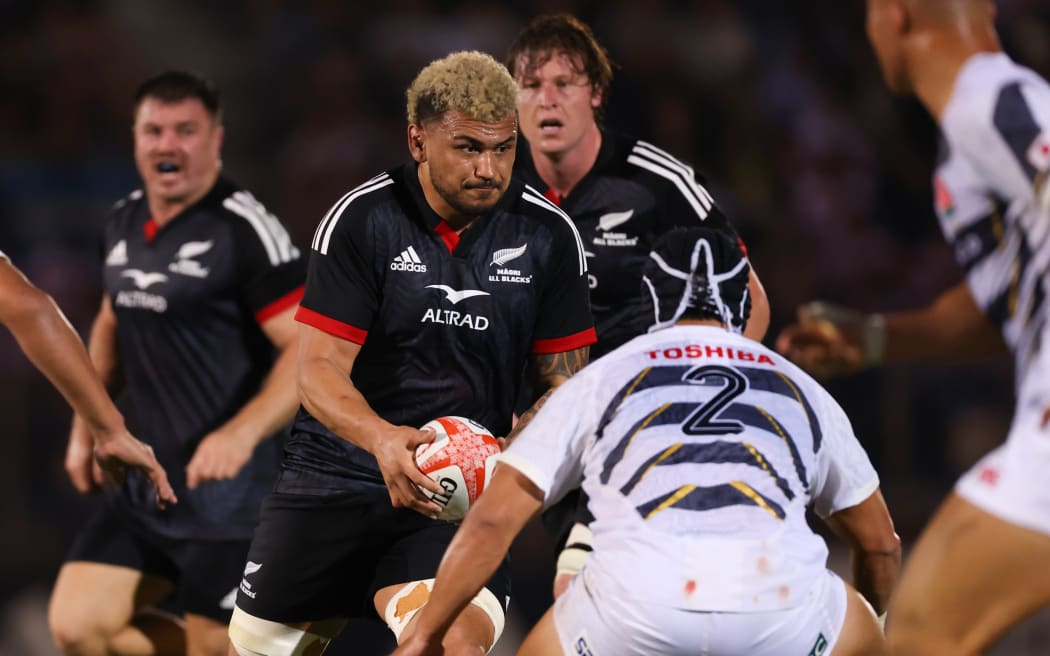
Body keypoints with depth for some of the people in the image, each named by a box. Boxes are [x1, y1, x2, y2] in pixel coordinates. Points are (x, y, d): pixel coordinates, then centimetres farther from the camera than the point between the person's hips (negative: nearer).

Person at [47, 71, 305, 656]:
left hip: (232, 493, -8)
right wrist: (87, 426, 20)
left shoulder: (245, 229, -14)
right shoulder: (124, 224, 10)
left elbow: (311, 349, -19)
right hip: (150, 484, 8)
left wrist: (242, 433, -31)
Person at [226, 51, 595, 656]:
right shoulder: (361, 219, -8)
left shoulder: (549, 235, -2)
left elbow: (566, 381, 3)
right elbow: (319, 367, -11)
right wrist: (381, 438, -32)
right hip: (335, 472, 1)